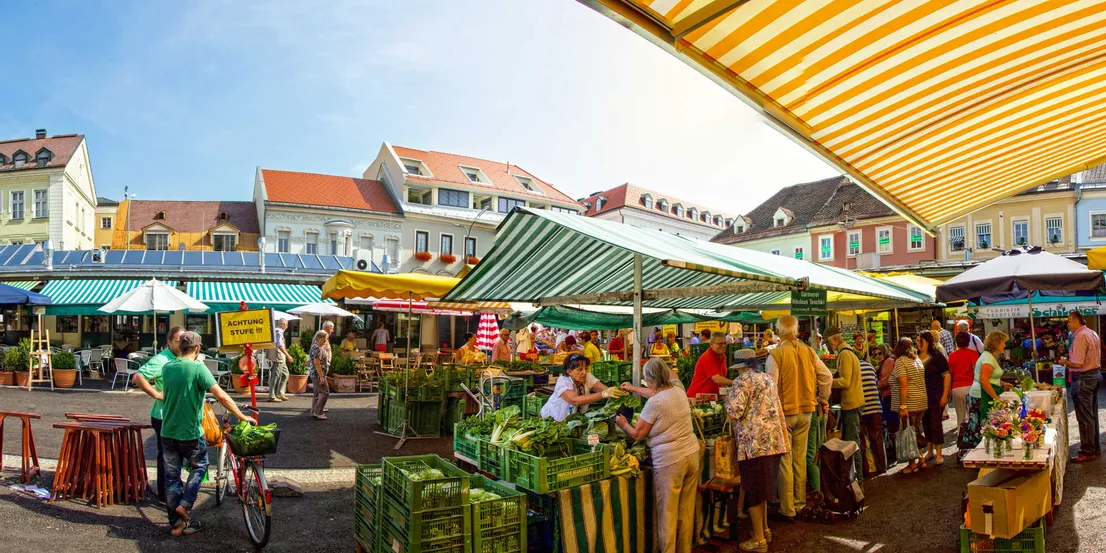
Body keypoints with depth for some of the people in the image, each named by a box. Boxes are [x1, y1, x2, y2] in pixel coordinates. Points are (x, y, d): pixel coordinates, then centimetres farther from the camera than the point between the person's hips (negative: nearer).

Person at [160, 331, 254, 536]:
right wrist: (241, 416, -13)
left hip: (168, 432, 5)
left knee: (171, 476, 12)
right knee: (199, 467, 20)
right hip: (191, 433, -5)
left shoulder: (166, 368, 2)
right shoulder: (198, 368, -16)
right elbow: (222, 397, -22)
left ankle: (176, 523, 19)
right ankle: (185, 505, 7)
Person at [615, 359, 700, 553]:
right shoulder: (679, 392, 4)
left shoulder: (654, 403, -17)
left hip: (669, 460, -7)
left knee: (667, 512, 6)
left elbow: (637, 434, -8)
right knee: (687, 510, 17)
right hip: (691, 454, 7)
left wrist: (623, 423, 11)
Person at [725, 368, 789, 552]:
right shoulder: (768, 378, 16)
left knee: (753, 490, 1)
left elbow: (735, 411, -16)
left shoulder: (742, 380, -10)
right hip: (773, 440, 9)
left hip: (755, 443, -9)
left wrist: (729, 399, 1)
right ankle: (765, 529, 30)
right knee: (762, 487, 21)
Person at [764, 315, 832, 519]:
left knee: (785, 460, 2)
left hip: (784, 411, -5)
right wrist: (823, 399, 20)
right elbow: (827, 376, 6)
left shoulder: (775, 354, -15)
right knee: (800, 458, 15)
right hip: (806, 410, 5)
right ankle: (800, 502, 25)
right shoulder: (808, 351, 1)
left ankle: (787, 508, 7)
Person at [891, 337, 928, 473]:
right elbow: (921, 381, 16)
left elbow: (903, 385, -20)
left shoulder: (900, 361, -12)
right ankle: (921, 459, 23)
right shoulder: (917, 359, 13)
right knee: (916, 432, 18)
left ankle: (912, 464, 5)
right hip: (922, 402, 8)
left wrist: (903, 406, -20)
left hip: (909, 404, -8)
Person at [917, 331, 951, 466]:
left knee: (936, 425, -2)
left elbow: (947, 376, -8)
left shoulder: (937, 357, -8)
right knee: (926, 425, 13)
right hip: (922, 398, 5)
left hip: (936, 398, -5)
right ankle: (929, 451, 26)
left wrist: (945, 396, -14)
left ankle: (938, 455, 7)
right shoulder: (916, 357, 5)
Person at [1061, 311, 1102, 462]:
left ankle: (1088, 452, 2)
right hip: (1095, 374, 10)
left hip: (1083, 378, -10)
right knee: (1093, 415, 18)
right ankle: (1095, 448, 27)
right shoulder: (1093, 333, 11)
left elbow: (1077, 364, -24)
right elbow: (1096, 357, 20)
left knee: (1084, 417, -3)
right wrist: (1069, 362, 17)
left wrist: (1065, 362, -4)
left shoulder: (1080, 336, -20)